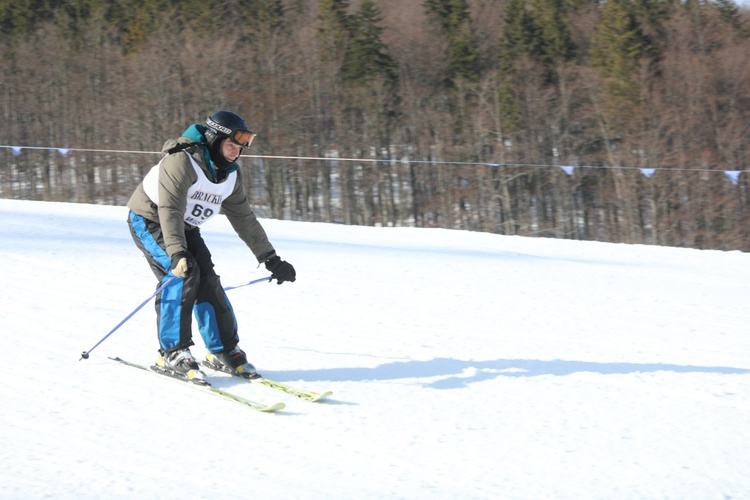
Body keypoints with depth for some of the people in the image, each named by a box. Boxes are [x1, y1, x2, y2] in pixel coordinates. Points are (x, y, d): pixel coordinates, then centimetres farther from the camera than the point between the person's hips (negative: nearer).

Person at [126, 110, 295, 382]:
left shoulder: (230, 174, -2)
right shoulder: (182, 161, -27)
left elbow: (244, 218, 6)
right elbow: (170, 210, -36)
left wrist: (270, 259, 3)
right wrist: (177, 253, -47)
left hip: (184, 228, 7)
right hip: (150, 220, -7)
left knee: (207, 280, -7)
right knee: (183, 274, -25)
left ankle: (223, 350, 8)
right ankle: (172, 352, -21)